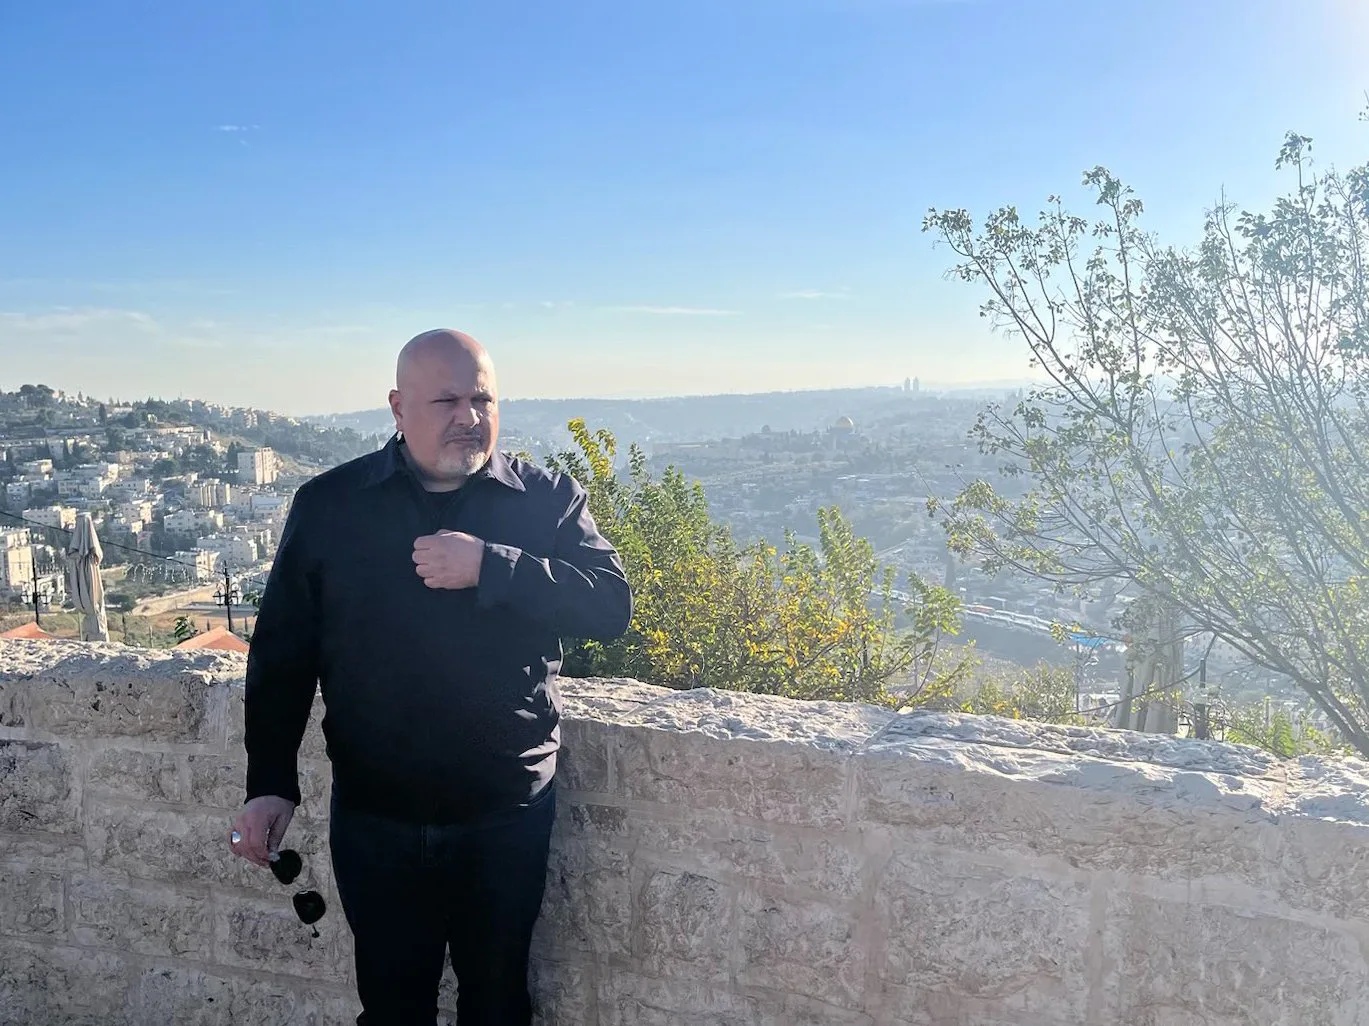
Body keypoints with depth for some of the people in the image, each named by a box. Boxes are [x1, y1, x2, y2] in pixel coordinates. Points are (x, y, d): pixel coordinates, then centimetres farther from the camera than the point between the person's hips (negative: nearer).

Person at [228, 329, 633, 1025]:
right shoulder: (328, 505, -1)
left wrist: (489, 567, -24)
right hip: (373, 819, 1)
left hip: (508, 817, 0)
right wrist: (269, 782, 0)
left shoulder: (549, 499, -2)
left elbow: (611, 604, -13)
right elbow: (281, 653, 3)